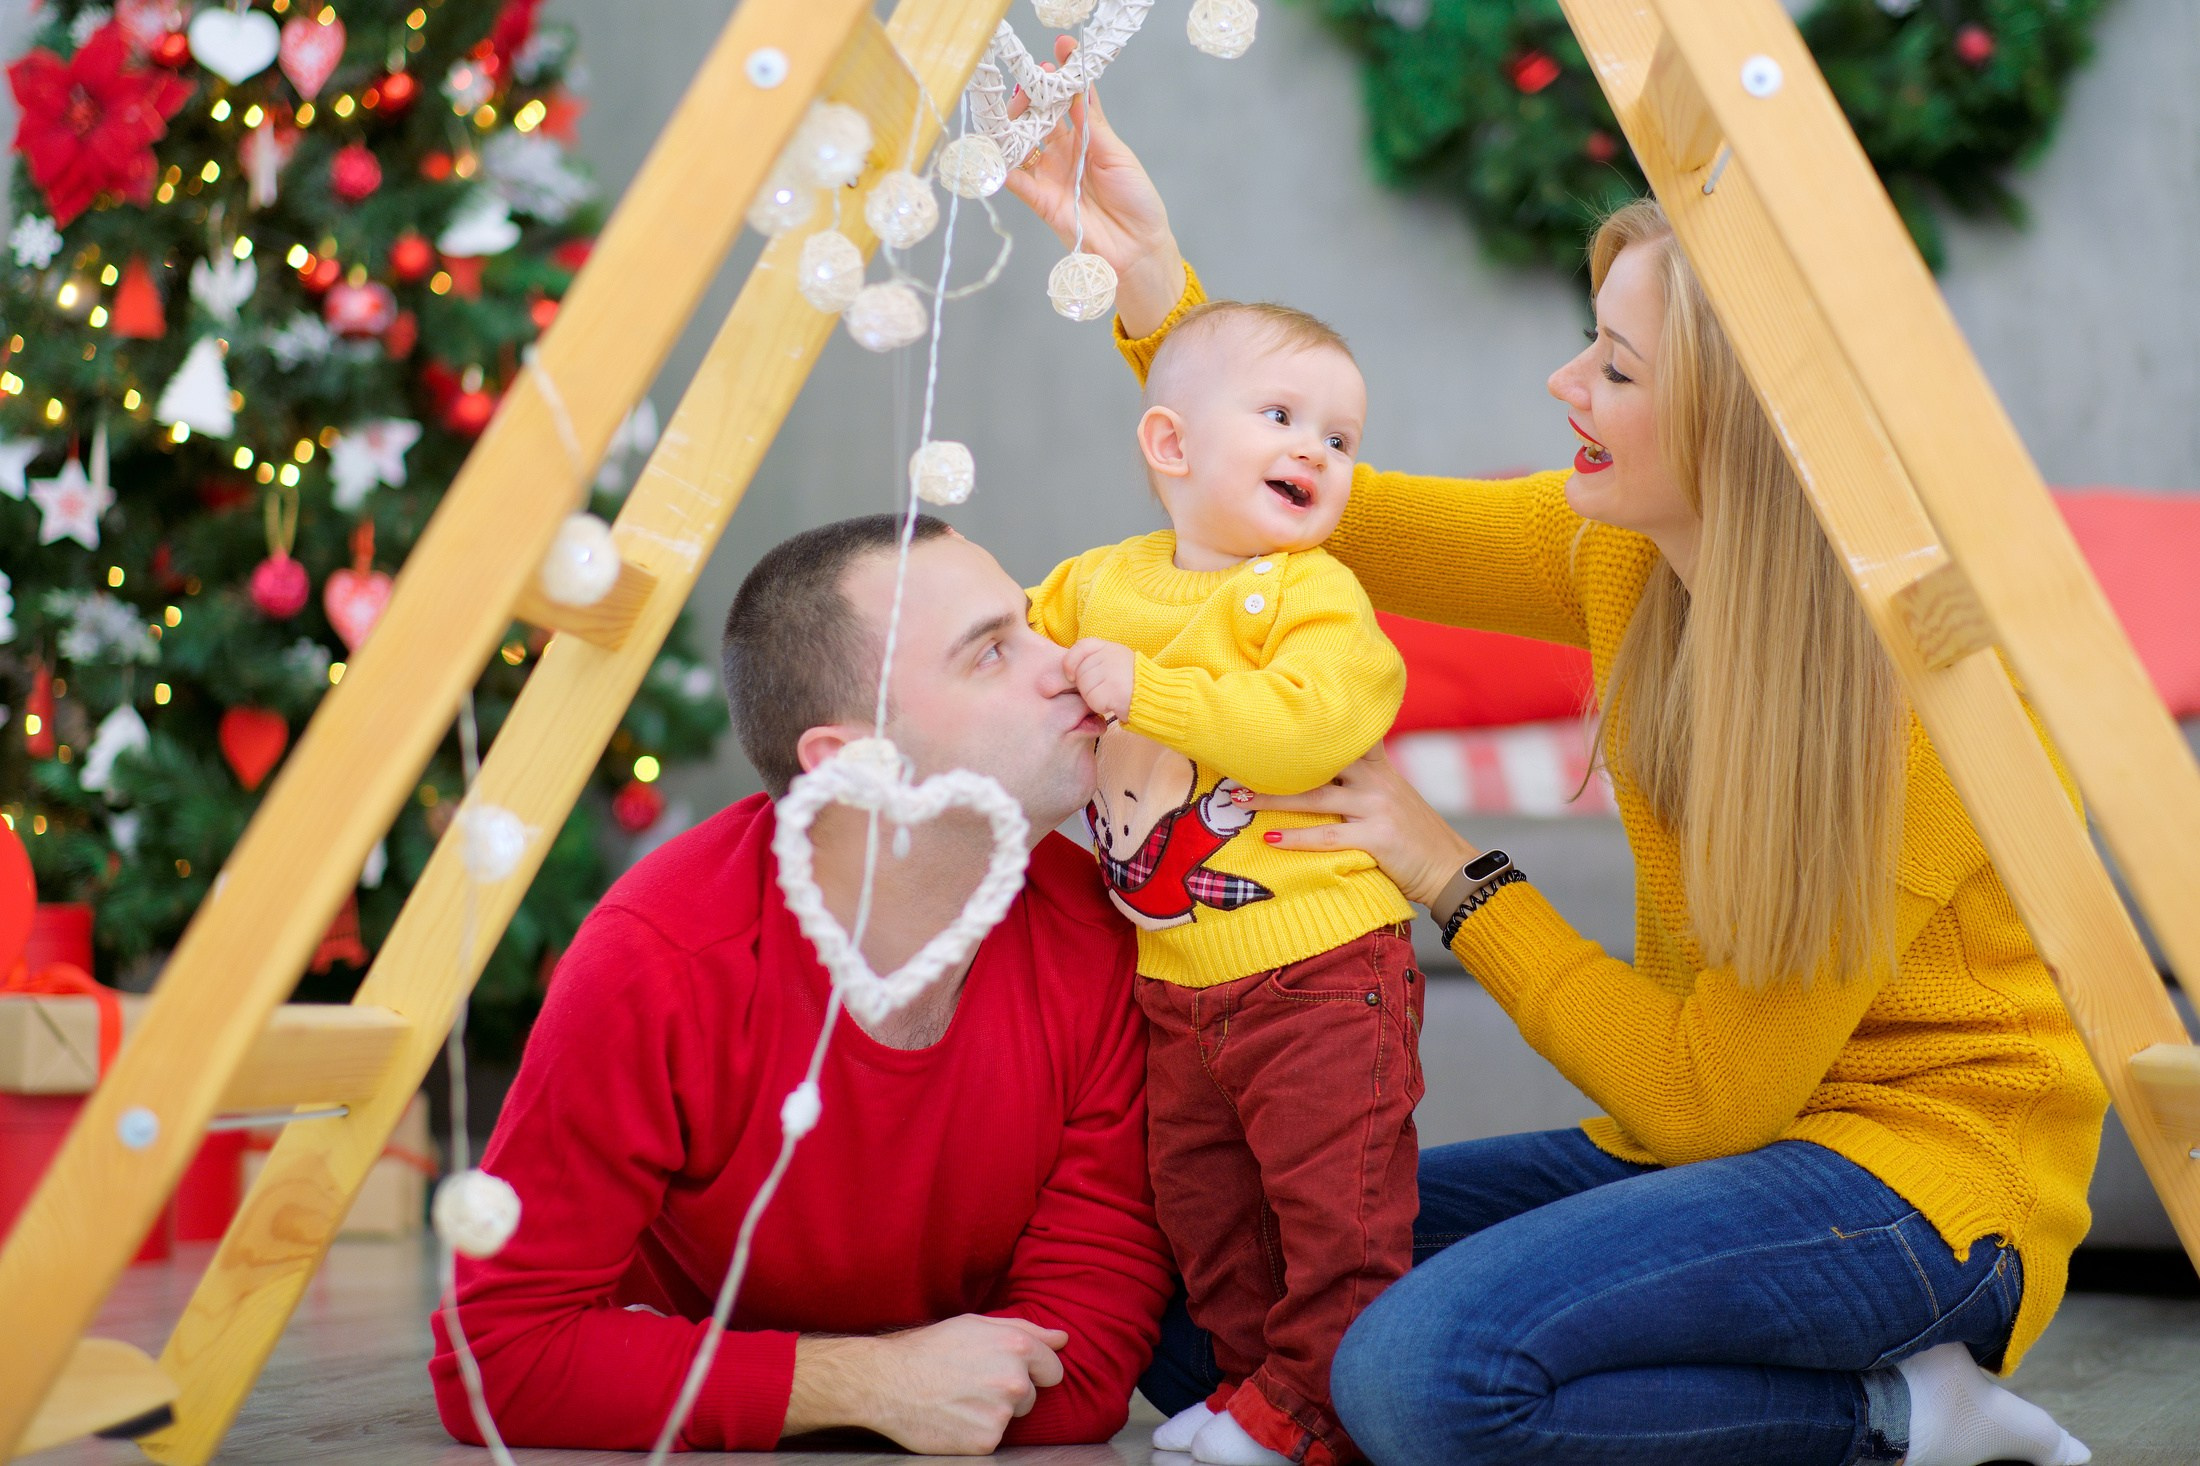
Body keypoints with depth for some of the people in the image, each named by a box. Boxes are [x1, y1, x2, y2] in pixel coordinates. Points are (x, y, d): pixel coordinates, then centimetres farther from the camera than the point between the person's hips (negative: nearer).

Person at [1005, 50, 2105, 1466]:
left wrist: (1459, 877, -14)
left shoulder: (1902, 696, -23)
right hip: (1698, 1140, 8)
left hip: (1922, 1172, -8)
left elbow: (1711, 1096, -20)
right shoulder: (1625, 554, -3)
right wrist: (1150, 274, -4)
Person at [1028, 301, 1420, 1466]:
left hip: (1318, 969, -6)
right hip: (1175, 982, 7)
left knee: (1339, 1206, -4)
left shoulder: (1313, 593, -13)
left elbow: (1304, 725, -30)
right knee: (1201, 1207, 16)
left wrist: (1141, 689, -28)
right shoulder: (1098, 585, 6)